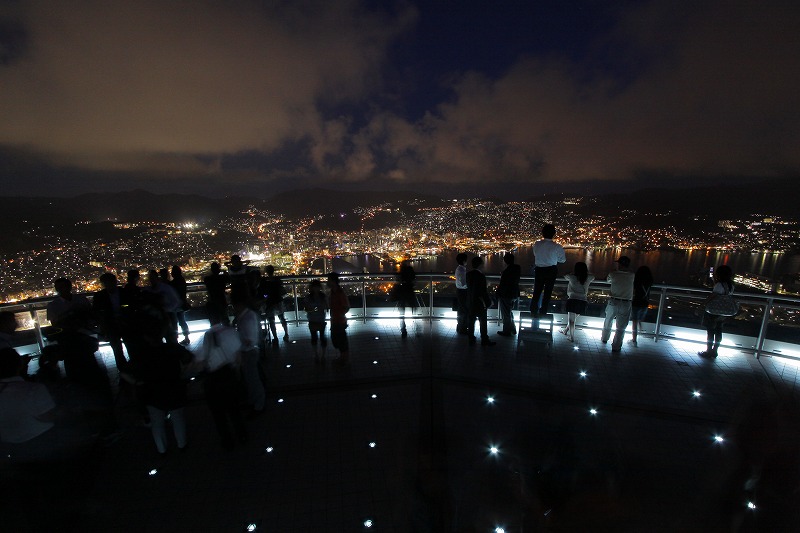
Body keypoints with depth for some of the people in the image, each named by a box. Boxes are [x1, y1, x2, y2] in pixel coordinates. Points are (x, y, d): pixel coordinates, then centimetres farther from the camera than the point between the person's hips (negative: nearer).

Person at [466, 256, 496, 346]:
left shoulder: (468, 274, -1)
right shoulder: (481, 276, -21)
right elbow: (483, 291, -20)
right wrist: (486, 302, -9)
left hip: (470, 302, 7)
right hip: (479, 303, -6)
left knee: (471, 320, 13)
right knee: (483, 322, 7)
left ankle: (471, 339, 22)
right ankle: (484, 340, 17)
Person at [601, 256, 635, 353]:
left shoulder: (613, 275, -7)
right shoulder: (631, 276, -5)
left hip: (613, 302, 0)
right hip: (626, 304, 0)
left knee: (608, 322, 22)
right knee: (621, 327, 8)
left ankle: (604, 338, 39)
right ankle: (616, 347, 10)